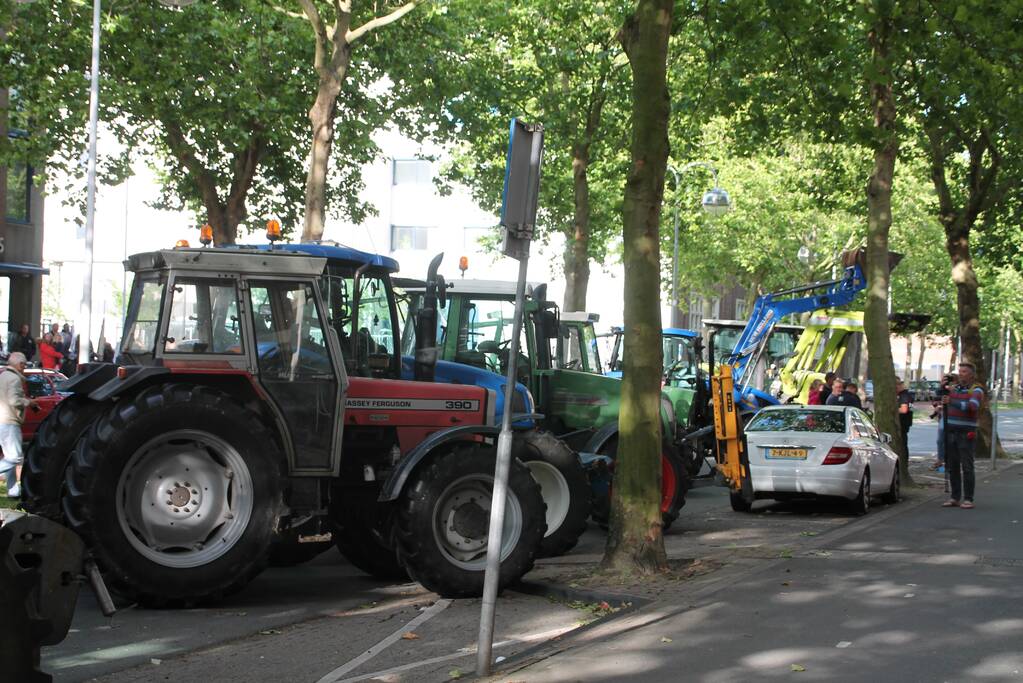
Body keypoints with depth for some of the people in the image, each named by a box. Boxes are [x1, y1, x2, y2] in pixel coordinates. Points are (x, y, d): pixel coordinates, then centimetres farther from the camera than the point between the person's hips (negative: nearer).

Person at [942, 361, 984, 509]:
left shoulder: (976, 390, -4)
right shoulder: (954, 388, 14)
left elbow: (972, 406, -22)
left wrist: (951, 402, -24)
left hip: (966, 434, -6)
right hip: (951, 432, 6)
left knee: (967, 467, -6)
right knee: (952, 466, 7)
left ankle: (968, 499, -3)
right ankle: (955, 497, 13)